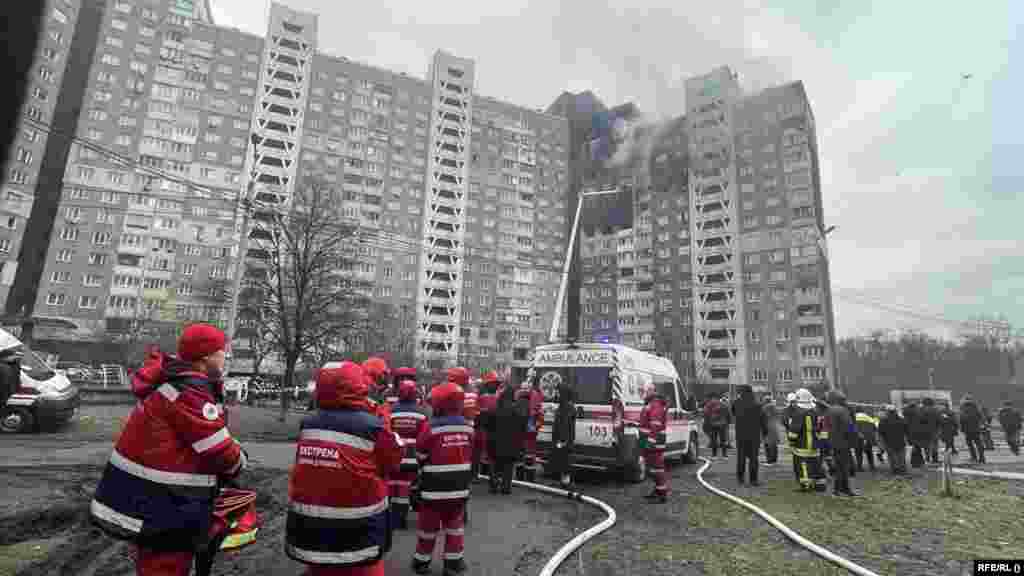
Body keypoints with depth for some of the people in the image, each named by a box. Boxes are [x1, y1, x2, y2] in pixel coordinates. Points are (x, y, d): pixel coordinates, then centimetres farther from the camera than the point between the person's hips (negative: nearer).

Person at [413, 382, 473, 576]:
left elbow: (420, 456, -4)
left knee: (428, 526, 14)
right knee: (455, 526, 17)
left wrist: (422, 474, 15)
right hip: (460, 487, 3)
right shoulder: (467, 428, -4)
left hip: (435, 487, -3)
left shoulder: (431, 428, -18)